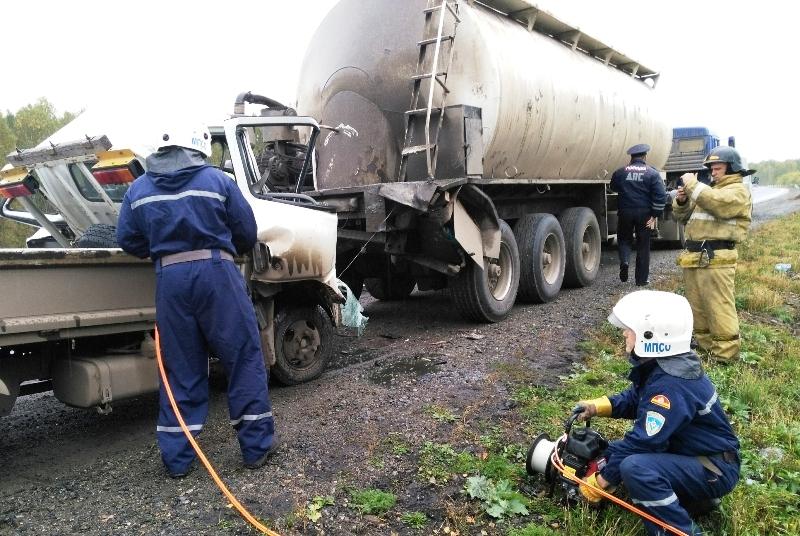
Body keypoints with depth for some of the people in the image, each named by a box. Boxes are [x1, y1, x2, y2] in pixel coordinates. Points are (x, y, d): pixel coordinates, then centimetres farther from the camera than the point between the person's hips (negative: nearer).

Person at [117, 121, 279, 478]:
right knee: (244, 358, 6)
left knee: (180, 368, 11)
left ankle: (177, 458, 16)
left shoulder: (139, 189, 10)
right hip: (216, 272, -3)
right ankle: (257, 445, 11)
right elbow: (247, 233, 5)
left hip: (170, 278, 4)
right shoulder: (217, 180, 2)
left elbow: (127, 240, 10)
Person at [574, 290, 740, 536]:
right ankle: (694, 497, 13)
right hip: (688, 452, 10)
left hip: (715, 470, -10)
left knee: (634, 466, -33)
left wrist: (601, 481, -18)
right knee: (617, 450, 12)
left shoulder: (670, 386, -31)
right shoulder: (659, 367, -2)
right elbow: (634, 399, 15)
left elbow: (642, 442, -28)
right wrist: (598, 407, -2)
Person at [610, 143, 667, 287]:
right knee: (643, 246, 9)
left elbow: (614, 188, 18)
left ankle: (624, 260, -10)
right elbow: (660, 196, -9)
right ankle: (642, 279, 14)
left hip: (625, 212, 1)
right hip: (644, 213, -1)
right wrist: (655, 215, -5)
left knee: (624, 239, 19)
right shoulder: (652, 173, -4)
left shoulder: (620, 172, 1)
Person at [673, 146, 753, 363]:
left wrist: (693, 184, -14)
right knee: (698, 305, 15)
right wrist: (681, 201, 2)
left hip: (715, 259, -9)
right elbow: (683, 217, 23)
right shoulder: (708, 189, 25)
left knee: (719, 307, -8)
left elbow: (717, 203, -25)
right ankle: (704, 344, 27)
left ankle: (725, 352, -2)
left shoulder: (738, 190, -2)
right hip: (693, 257, 9)